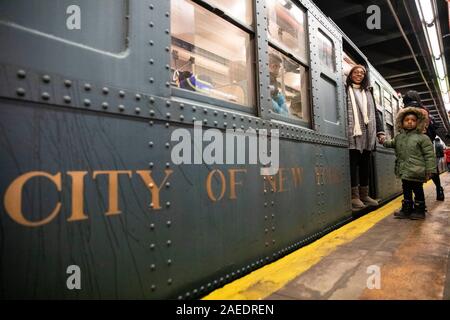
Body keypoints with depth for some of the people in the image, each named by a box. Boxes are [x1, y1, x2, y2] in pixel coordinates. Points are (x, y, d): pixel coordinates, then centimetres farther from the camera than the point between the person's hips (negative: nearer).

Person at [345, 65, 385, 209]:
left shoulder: (368, 92, 24)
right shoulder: (345, 90, 7)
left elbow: (375, 112, 22)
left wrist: (380, 131, 13)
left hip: (367, 135, 5)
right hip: (353, 134, -5)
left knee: (365, 165, 7)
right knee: (353, 164, -6)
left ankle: (364, 195, 13)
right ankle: (355, 196, -2)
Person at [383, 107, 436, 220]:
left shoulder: (422, 138, -7)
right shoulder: (398, 137, 9)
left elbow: (429, 155, -8)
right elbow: (392, 144, 31)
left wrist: (429, 170, -11)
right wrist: (384, 141, 13)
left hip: (416, 172, -5)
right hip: (404, 172, 6)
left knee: (417, 190, 6)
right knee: (406, 190, 13)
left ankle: (419, 210, 21)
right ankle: (406, 210, 24)